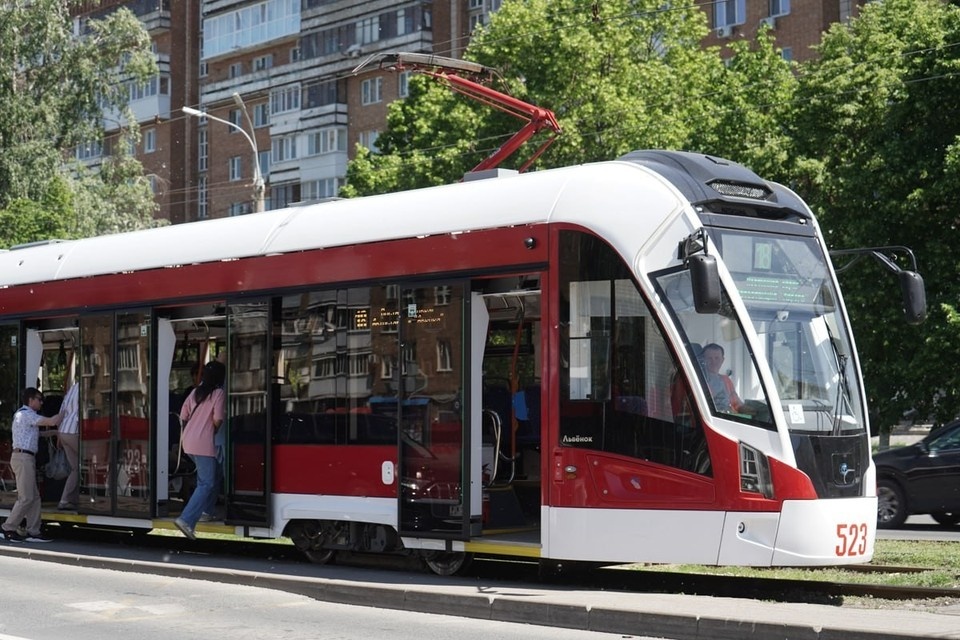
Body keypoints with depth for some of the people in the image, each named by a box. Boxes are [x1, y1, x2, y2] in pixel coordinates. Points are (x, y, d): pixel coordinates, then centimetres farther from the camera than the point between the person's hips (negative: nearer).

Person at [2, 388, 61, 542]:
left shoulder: (23, 414, 22)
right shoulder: (26, 414, -10)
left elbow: (37, 434, 27)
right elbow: (51, 422, -17)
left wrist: (56, 432, 21)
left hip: (26, 458, 11)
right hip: (23, 458, -11)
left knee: (34, 497, 7)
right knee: (26, 497, -9)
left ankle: (33, 532, 6)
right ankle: (8, 528, -4)